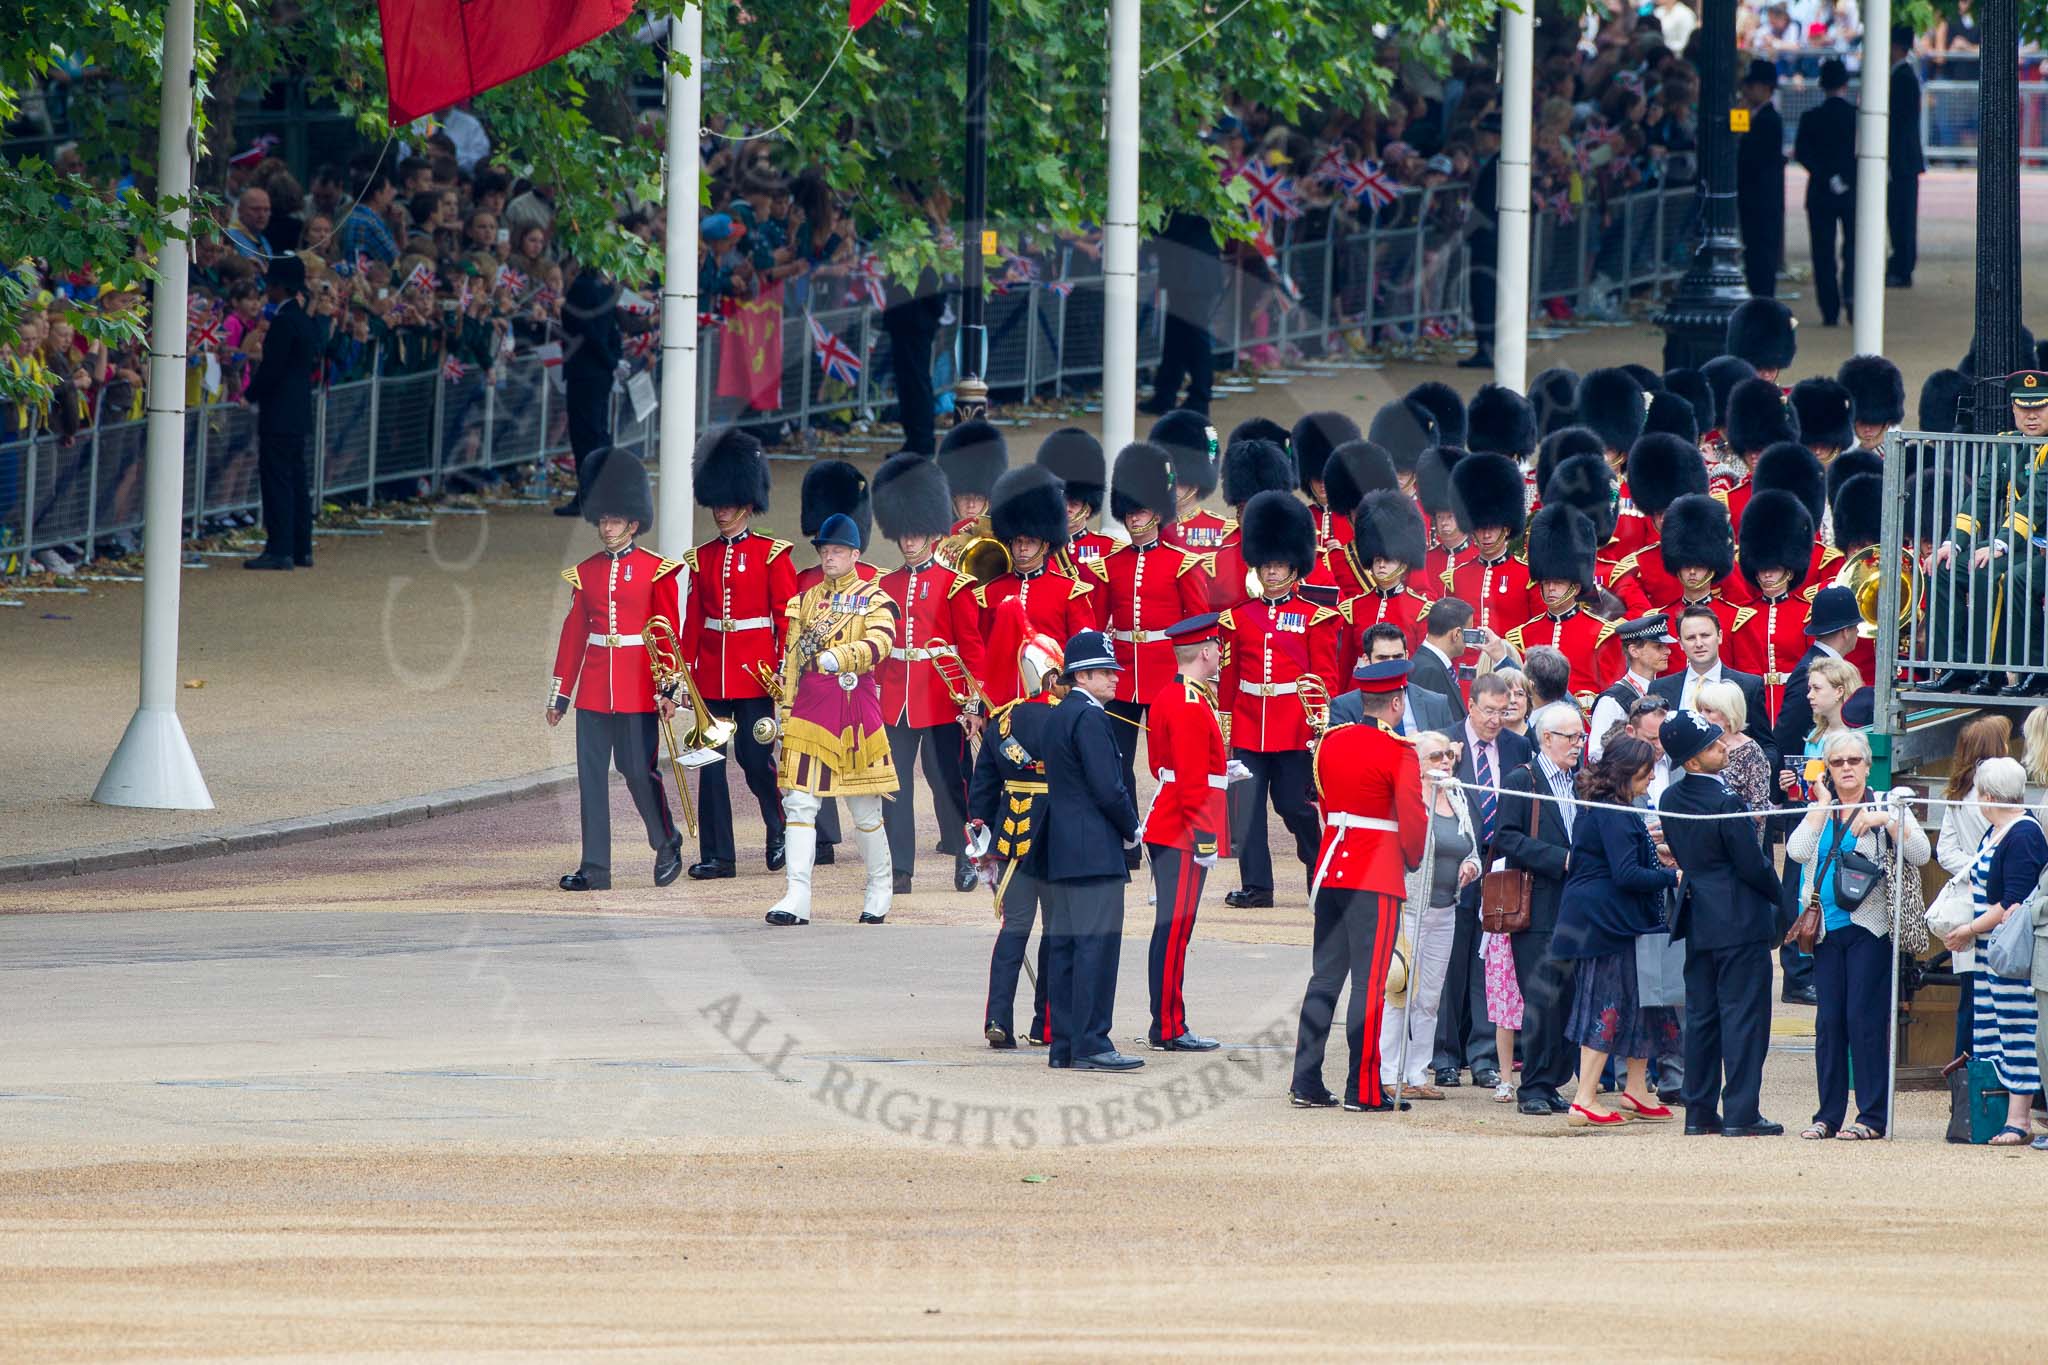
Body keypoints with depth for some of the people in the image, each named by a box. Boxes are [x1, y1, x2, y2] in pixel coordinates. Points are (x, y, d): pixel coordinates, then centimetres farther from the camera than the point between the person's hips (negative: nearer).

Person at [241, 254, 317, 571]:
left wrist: (250, 394, -3)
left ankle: (279, 550, -9)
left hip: (279, 414, -10)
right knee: (295, 481, 13)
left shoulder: (284, 322, -16)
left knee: (277, 481, -7)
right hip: (299, 412, 10)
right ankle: (301, 548, 16)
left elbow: (271, 368, -19)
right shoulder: (307, 322, 13)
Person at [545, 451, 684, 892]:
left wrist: (670, 690, -7)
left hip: (638, 689, -4)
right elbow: (573, 635, 11)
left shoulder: (655, 571, -2)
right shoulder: (585, 573, 9)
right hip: (593, 690, 4)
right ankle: (594, 868, 3)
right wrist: (559, 694, 10)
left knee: (640, 771, -2)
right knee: (591, 773, 1)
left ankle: (667, 846, 21)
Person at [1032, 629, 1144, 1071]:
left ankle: (1063, 1045, 12)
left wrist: (1123, 827, 17)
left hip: (1061, 852, 10)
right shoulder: (1089, 717, -13)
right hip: (1095, 852, -10)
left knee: (1066, 947, 10)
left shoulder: (1060, 716, 16)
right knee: (1097, 945, -8)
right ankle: (1090, 1045, -10)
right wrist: (1132, 828, -2)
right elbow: (1107, 788, -18)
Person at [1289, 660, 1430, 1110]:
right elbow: (1413, 820, -10)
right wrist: (1413, 862, 8)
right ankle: (1363, 1089, -2)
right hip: (1379, 880, -6)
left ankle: (1306, 1084, 9)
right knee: (1370, 983, -2)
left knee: (1324, 977, 10)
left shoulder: (1332, 742, 7)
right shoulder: (1399, 754, -12)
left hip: (1331, 870, 6)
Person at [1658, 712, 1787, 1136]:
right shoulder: (1725, 804, -19)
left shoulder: (1670, 800, 3)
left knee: (1701, 1017, 12)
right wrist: (1781, 897, 3)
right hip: (1741, 919, -7)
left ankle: (1699, 1112, 14)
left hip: (1698, 921, 7)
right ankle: (1740, 1113, -4)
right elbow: (1753, 866, -14)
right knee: (1743, 1017, -3)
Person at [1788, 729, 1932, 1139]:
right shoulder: (1818, 812, 13)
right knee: (1828, 1022, 3)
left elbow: (1920, 854, -9)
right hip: (1828, 929, 4)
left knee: (1865, 1020, -8)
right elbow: (1797, 851, -5)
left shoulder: (1887, 807, 3)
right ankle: (1829, 1114, 8)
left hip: (1869, 928, -4)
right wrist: (1823, 806, -3)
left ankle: (1872, 1116, -5)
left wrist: (1887, 822, -18)